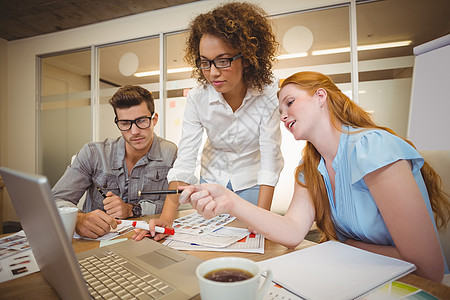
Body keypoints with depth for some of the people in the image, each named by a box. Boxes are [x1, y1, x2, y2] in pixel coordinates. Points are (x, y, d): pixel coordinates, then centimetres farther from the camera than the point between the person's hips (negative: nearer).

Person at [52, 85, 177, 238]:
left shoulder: (171, 154, -8)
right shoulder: (93, 154, -7)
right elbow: (56, 200, -9)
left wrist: (132, 209, -17)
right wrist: (78, 219, -31)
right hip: (94, 240, 1)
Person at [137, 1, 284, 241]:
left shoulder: (268, 94, -24)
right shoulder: (197, 99, -18)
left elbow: (270, 160, -24)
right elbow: (184, 160, -22)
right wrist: (166, 217, -32)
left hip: (251, 183, -1)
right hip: (212, 179, 2)